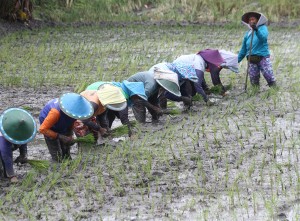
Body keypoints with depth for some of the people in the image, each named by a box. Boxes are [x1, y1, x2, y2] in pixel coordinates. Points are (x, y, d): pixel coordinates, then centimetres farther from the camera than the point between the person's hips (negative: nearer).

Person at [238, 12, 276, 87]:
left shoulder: (262, 28, 5)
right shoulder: (247, 34, 17)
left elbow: (263, 37, -18)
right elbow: (243, 49, 22)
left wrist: (257, 30, -34)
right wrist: (237, 60, 17)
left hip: (263, 57, -5)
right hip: (252, 59, 5)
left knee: (270, 78, -15)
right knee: (254, 81, 3)